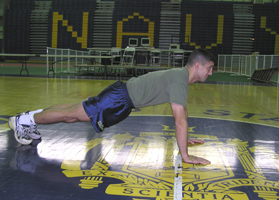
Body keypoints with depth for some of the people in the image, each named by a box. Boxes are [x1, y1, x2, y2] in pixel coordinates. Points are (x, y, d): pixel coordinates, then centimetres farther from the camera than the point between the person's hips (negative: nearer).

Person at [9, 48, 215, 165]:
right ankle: (25, 120, 17)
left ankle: (33, 115, 31)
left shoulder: (182, 77, 8)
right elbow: (180, 119, -29)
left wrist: (184, 137, 23)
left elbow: (183, 110, 21)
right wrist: (185, 155, -25)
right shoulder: (179, 81, -24)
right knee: (71, 114, 2)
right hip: (120, 98, -9)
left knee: (74, 113, 17)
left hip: (124, 100, 9)